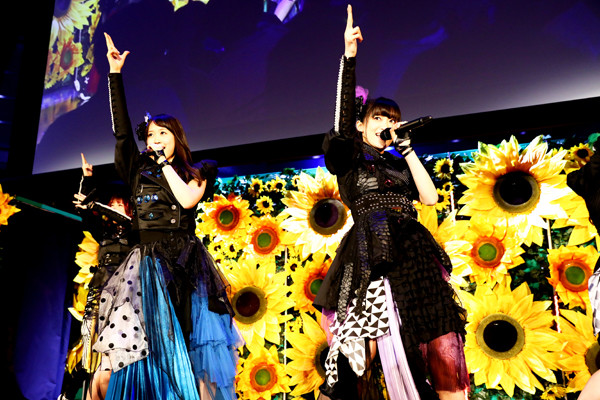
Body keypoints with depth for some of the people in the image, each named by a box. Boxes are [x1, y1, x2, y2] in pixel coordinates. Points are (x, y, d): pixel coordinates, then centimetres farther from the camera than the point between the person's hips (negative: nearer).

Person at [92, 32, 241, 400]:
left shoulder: (196, 174, 10)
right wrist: (115, 73, 5)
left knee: (192, 347, -3)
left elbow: (187, 199, -11)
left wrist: (164, 161, 0)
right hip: (148, 266, 1)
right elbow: (121, 128, 8)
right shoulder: (140, 172, 15)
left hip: (187, 266, -1)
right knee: (147, 347, -5)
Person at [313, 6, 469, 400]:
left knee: (444, 350, -4)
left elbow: (430, 197, 9)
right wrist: (349, 57, -7)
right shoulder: (348, 156, 12)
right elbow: (343, 112, -2)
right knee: (362, 351, -8)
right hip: (370, 256, -4)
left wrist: (406, 147, 10)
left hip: (415, 255, 4)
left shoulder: (400, 163, 23)